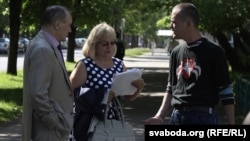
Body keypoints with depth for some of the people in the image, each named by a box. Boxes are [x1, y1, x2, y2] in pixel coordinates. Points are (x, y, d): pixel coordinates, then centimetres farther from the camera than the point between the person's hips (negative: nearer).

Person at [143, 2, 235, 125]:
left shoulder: (213, 52, -5)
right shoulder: (176, 53, 12)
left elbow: (225, 91, -5)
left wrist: (231, 126, -9)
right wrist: (159, 116, 7)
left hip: (203, 118, -5)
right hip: (177, 118, 6)